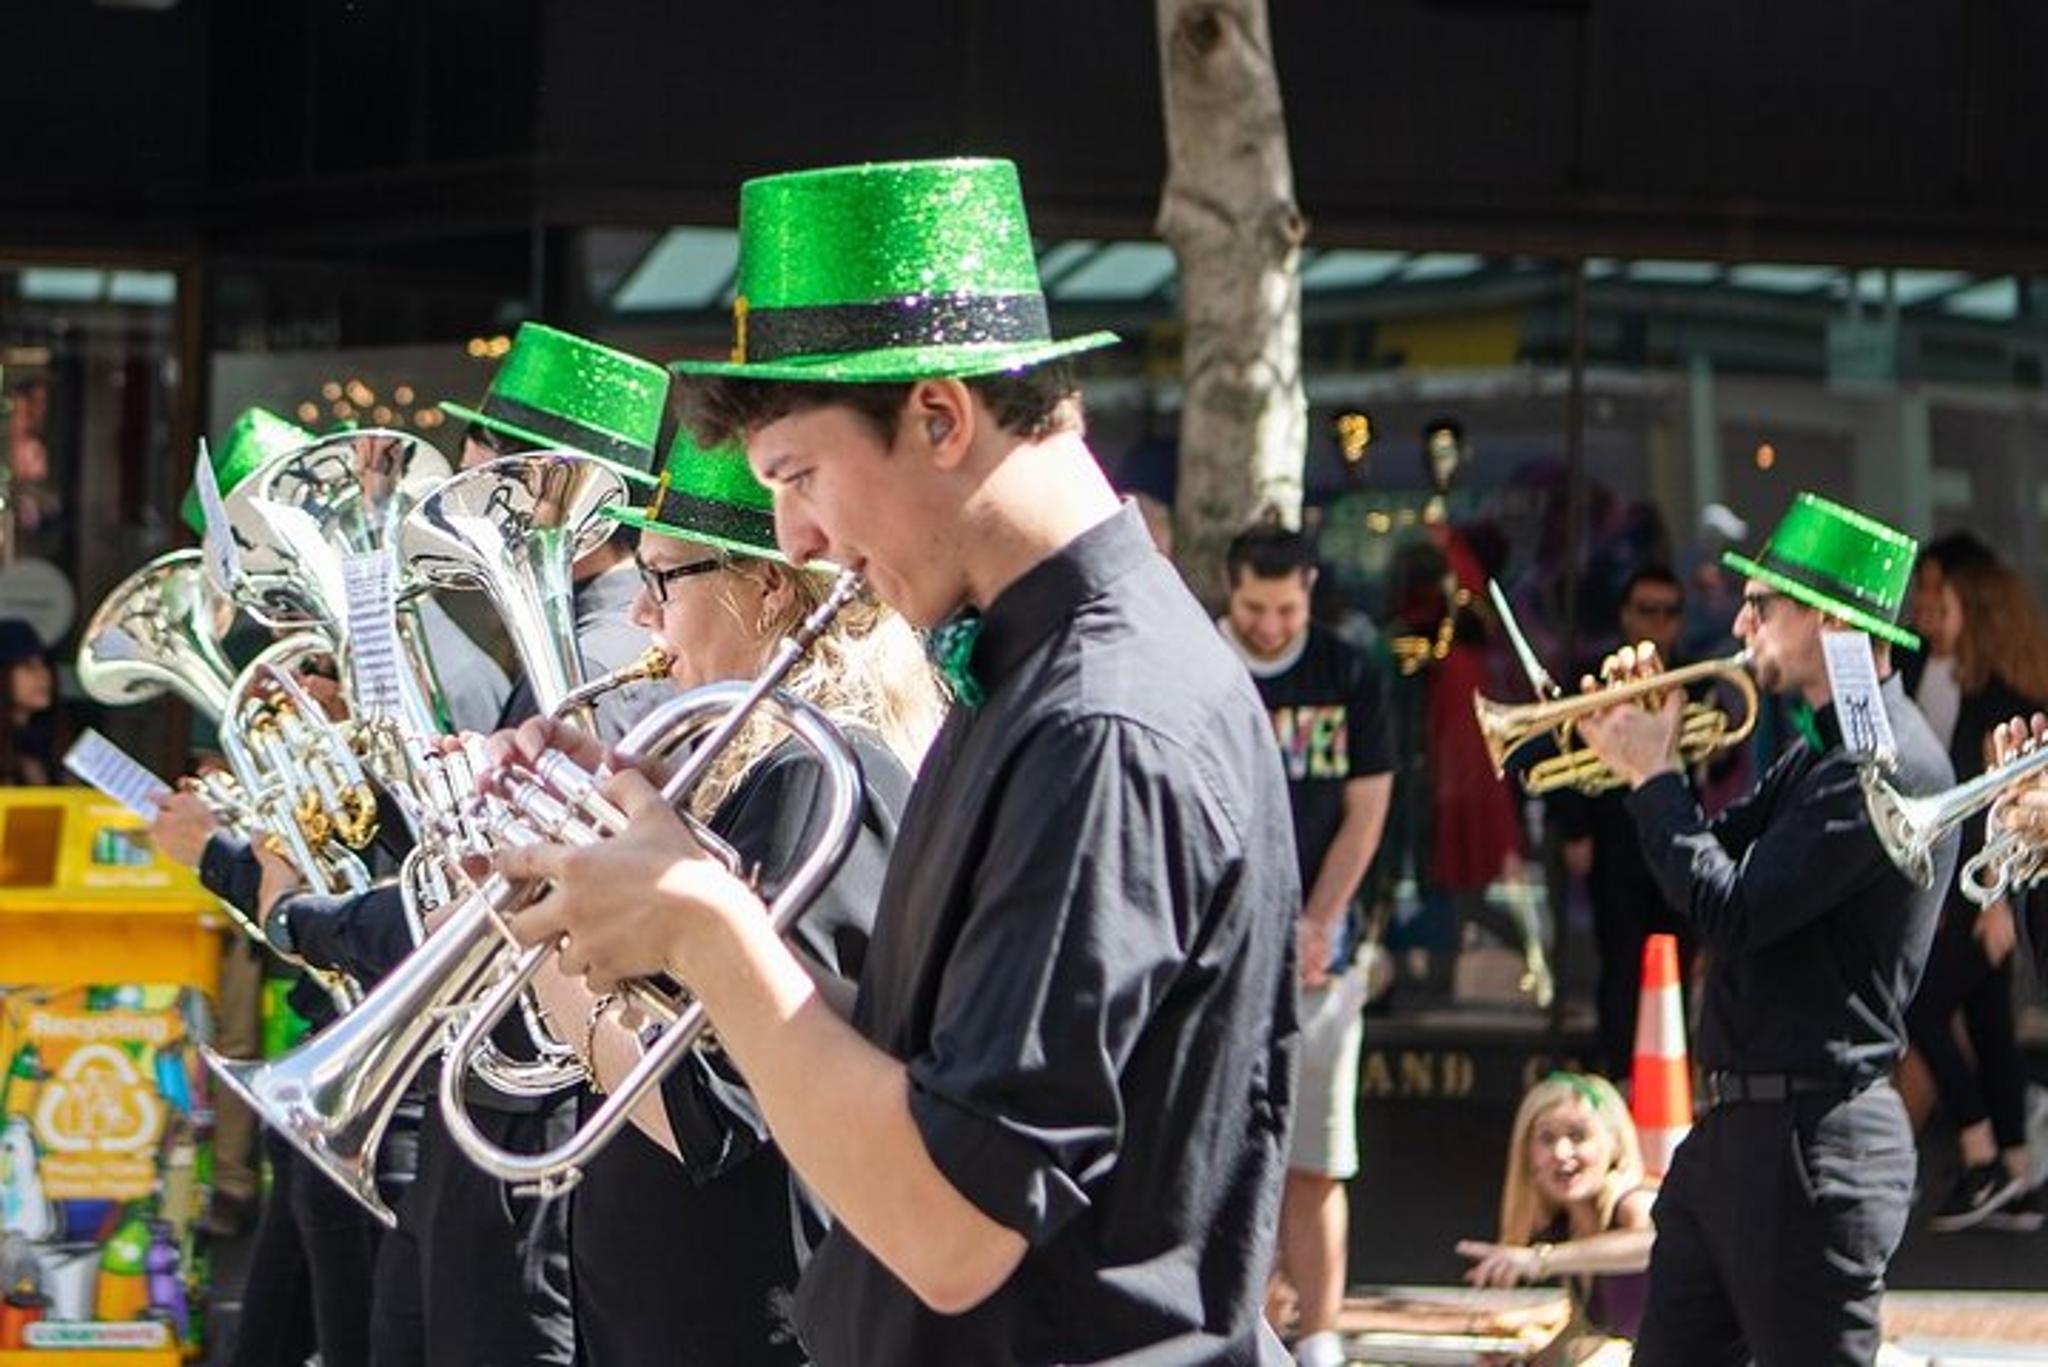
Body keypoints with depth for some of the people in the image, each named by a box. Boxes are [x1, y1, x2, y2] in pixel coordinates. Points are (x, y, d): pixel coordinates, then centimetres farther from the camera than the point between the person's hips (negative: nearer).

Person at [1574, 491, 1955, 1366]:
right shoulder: (1823, 754, 15)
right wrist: (1648, 750, 5)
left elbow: (1731, 913, -23)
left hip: (1811, 1141, -10)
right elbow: (1714, 862, 18)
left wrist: (1652, 777, -11)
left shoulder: (1887, 765, -18)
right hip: (1736, 1128, 10)